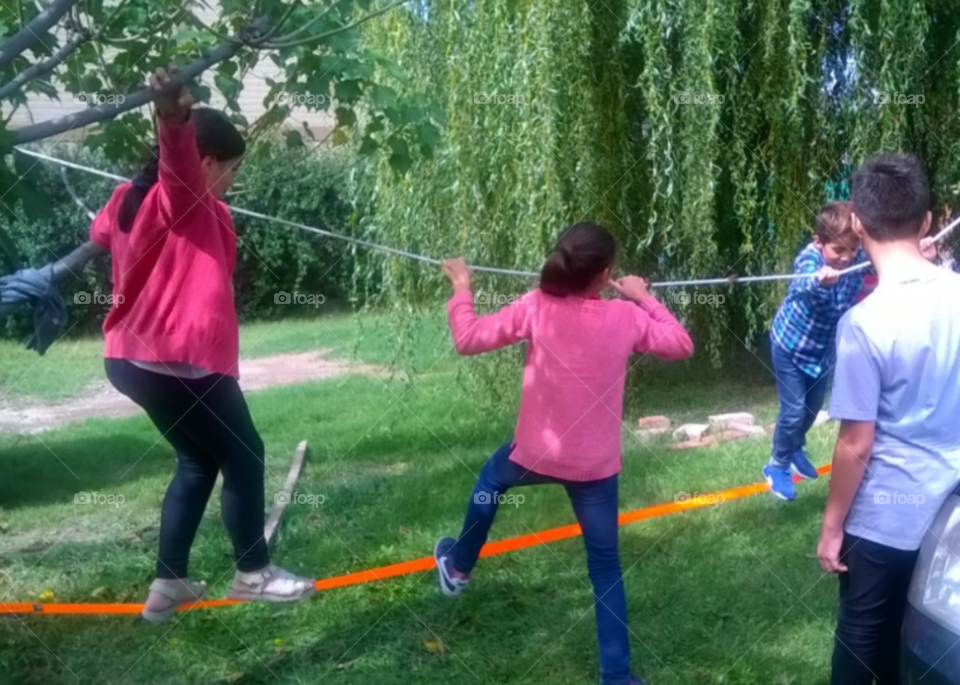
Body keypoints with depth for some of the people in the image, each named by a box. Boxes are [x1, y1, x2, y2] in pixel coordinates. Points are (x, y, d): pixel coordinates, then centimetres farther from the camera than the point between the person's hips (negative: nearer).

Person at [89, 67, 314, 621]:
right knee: (244, 456, 9)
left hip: (134, 357, 10)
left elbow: (102, 232, 35)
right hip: (179, 360, -9)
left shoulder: (134, 198, 13)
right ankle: (253, 574, 22)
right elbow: (179, 155, -37)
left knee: (198, 461, 22)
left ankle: (169, 583, 25)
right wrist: (175, 117, -59)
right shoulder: (181, 196, -12)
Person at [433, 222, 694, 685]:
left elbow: (468, 339, -8)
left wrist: (461, 288, 8)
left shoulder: (535, 307, -12)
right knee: (605, 566, 12)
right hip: (595, 465, 0)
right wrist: (644, 298, 14)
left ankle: (458, 566, 52)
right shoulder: (627, 316, -9)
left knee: (491, 480, 35)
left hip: (536, 453, 0)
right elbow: (681, 345, 6)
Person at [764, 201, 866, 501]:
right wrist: (820, 281, -82)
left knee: (814, 404, 21)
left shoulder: (858, 257, -21)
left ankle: (796, 449, 47)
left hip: (824, 344, 6)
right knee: (793, 410, -4)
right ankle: (777, 465, 19)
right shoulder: (809, 259, -36)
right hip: (791, 343, -6)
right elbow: (805, 288, -57)